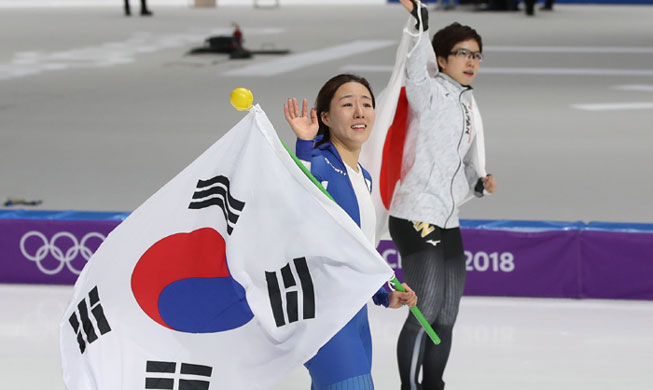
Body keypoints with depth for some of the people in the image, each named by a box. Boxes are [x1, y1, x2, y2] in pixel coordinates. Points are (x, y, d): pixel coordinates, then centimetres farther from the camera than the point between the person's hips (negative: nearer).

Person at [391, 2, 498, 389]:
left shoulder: (469, 107, 18)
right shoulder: (431, 93, -5)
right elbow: (416, 72, -28)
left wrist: (480, 184, 3)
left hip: (448, 222, 8)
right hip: (416, 217, -8)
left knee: (447, 316, 11)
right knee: (427, 310, -11)